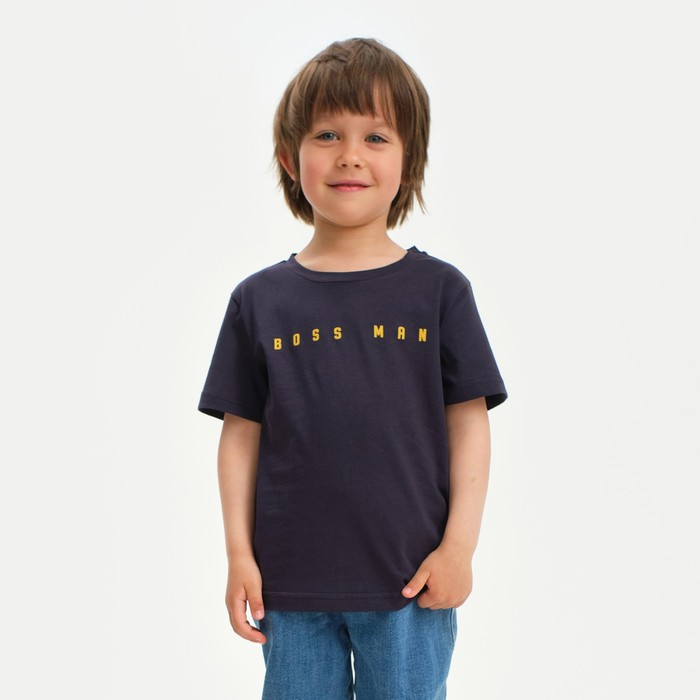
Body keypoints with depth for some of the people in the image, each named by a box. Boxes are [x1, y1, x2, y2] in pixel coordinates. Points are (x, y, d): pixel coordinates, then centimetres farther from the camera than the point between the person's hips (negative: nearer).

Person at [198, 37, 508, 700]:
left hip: (411, 581, -1)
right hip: (290, 583, 1)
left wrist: (459, 547, -5)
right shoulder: (259, 299, 2)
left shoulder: (438, 289, -1)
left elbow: (468, 424, 0)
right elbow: (241, 434, 4)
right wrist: (238, 553, 1)